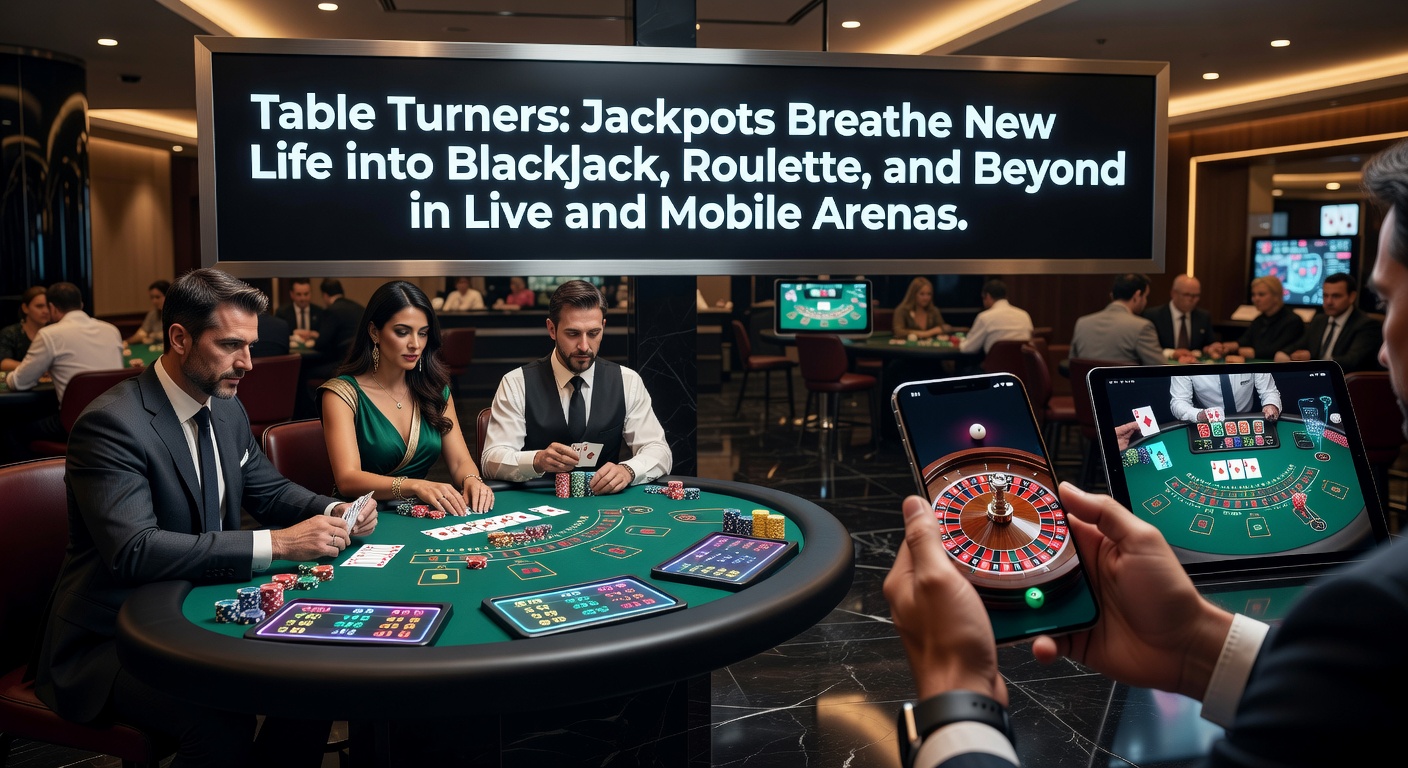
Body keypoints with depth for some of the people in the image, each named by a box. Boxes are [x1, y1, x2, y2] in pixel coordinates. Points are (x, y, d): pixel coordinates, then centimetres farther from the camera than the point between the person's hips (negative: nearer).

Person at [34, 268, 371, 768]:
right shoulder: (112, 423, -19)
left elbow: (269, 490, 18)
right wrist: (277, 544, -32)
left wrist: (332, 513, -4)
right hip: (109, 640, -7)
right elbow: (133, 551, -29)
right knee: (223, 723, -31)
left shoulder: (227, 412, 6)